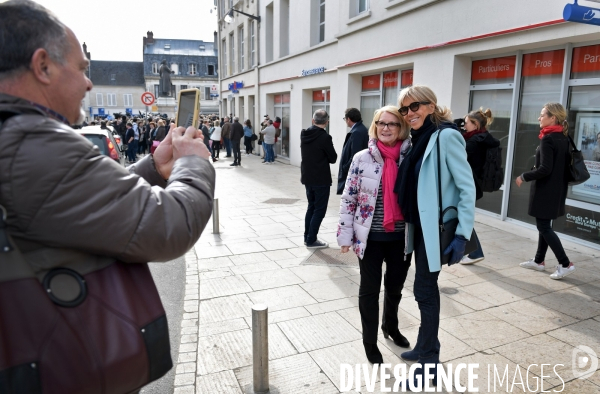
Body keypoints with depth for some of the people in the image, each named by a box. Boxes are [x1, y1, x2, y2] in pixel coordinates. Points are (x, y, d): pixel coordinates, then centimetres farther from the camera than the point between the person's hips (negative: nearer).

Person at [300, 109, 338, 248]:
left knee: (311, 207, 19)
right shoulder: (325, 137, -18)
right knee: (319, 210, 4)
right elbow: (333, 158, -9)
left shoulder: (304, 134, 3)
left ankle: (307, 237, 25)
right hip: (321, 179, -7)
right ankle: (311, 240, 8)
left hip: (307, 177, 7)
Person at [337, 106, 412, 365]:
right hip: (370, 237, -2)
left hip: (401, 237, 2)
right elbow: (348, 199, -5)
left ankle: (390, 326, 49)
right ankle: (370, 341, 31)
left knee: (395, 286, 21)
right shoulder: (362, 158, -7)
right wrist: (345, 235, -6)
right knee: (370, 290, 11)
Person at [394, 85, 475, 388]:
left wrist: (463, 234, -21)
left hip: (437, 228, -8)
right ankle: (425, 347, 34)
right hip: (420, 225, 8)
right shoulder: (419, 139, 10)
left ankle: (430, 362, 14)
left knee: (423, 290, -1)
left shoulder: (446, 136, -15)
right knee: (427, 288, 18)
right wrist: (412, 223, 14)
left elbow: (467, 187, -17)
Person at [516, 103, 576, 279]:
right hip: (557, 190, 9)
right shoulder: (564, 139, 10)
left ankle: (566, 264, 0)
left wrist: (524, 177, -12)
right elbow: (561, 165, 15)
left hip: (545, 190, -9)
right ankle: (539, 261, 24)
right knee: (545, 225, 15)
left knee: (543, 227, -2)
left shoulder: (547, 139, -18)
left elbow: (545, 169, -23)